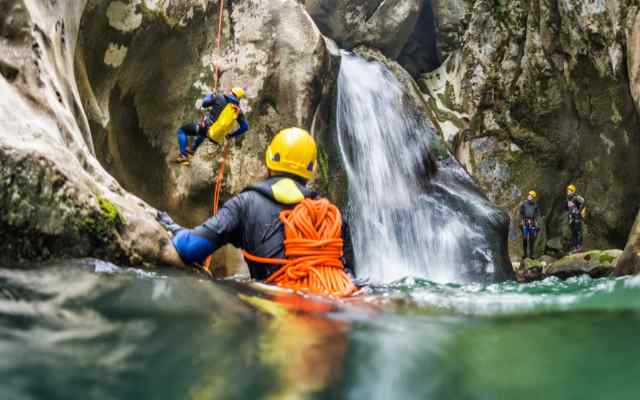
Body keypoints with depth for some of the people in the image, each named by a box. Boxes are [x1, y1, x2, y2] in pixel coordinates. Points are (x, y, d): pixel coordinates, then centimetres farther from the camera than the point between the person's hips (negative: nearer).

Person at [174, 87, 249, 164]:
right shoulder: (238, 110, 1)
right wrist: (231, 135, 20)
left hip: (206, 128, -5)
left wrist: (211, 95, 23)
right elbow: (245, 127, 6)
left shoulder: (220, 98, -10)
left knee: (182, 130, 14)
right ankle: (192, 149, 51)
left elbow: (204, 104, 2)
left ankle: (184, 156, 0)